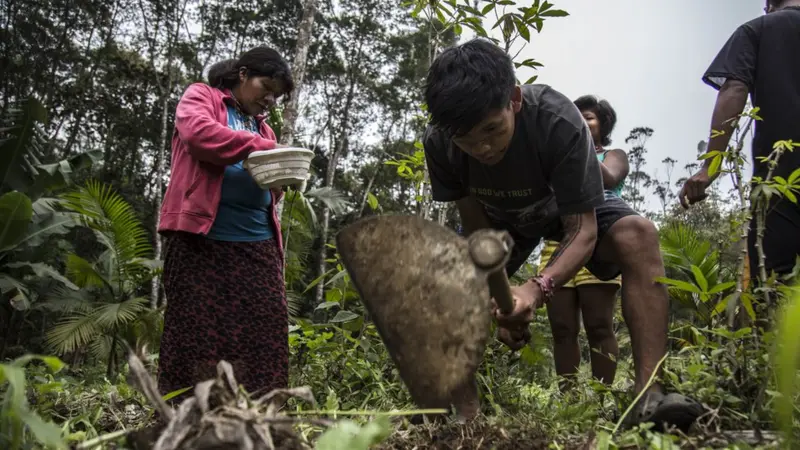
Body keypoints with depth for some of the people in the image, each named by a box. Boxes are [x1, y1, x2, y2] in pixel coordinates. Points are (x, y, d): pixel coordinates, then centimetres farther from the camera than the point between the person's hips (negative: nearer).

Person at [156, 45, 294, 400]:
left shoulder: (262, 127, 26)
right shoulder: (201, 97, 9)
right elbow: (197, 132, -14)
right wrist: (261, 147, -13)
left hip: (257, 244, 6)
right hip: (202, 237, -6)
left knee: (261, 335, -3)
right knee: (197, 332, -5)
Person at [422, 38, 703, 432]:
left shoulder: (560, 122, -41)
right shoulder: (439, 144, -31)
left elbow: (582, 231, -35)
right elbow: (478, 230, -20)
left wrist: (538, 288, -53)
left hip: (570, 206, -3)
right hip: (501, 217, 3)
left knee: (638, 235, -32)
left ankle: (648, 393, -36)